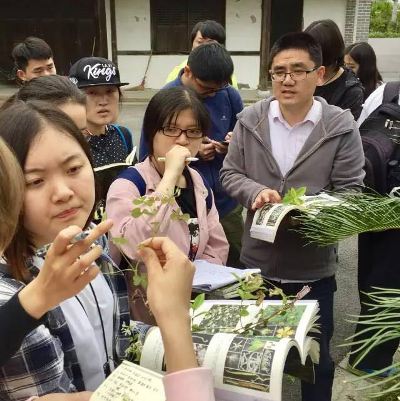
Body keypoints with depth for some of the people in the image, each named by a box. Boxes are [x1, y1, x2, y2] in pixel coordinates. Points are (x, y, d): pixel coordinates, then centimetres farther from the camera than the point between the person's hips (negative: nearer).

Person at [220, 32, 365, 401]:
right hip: (256, 262, 2)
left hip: (314, 268, -2)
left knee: (317, 357, 18)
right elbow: (230, 174, 3)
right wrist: (255, 192, -18)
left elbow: (349, 192, -7)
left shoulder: (341, 127, -10)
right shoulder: (249, 120, -2)